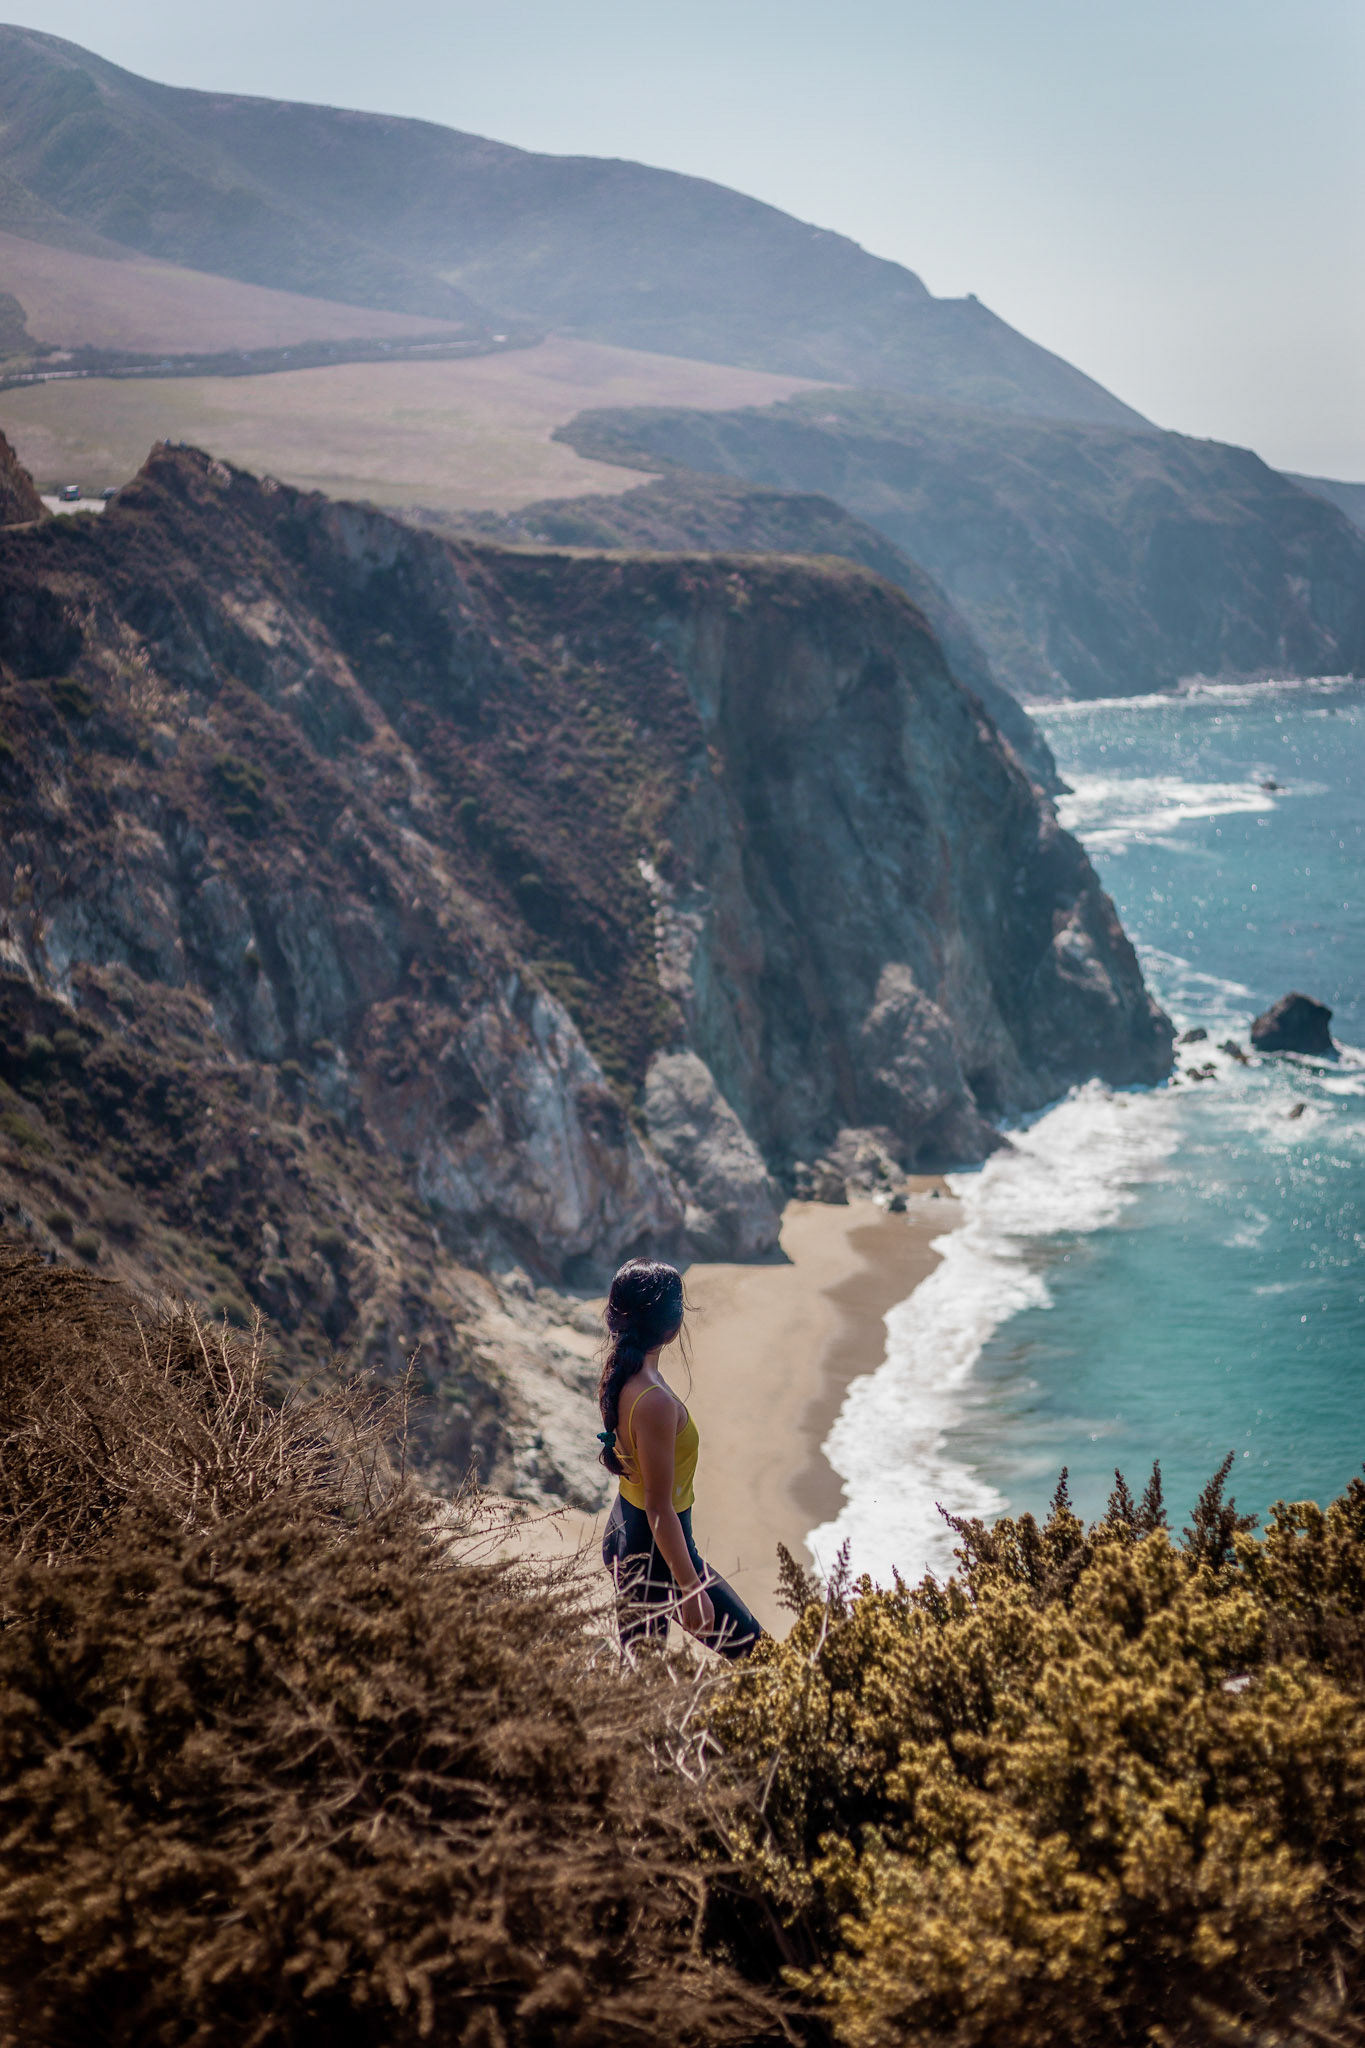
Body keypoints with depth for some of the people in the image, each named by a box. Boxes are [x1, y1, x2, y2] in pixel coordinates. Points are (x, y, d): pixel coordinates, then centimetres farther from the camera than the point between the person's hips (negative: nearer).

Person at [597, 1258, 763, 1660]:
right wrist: (691, 1590, -19)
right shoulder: (655, 1403, -30)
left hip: (623, 1536, 9)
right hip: (657, 1552, -9)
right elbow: (659, 1509, -26)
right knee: (752, 1651, 6)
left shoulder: (618, 1374, -3)